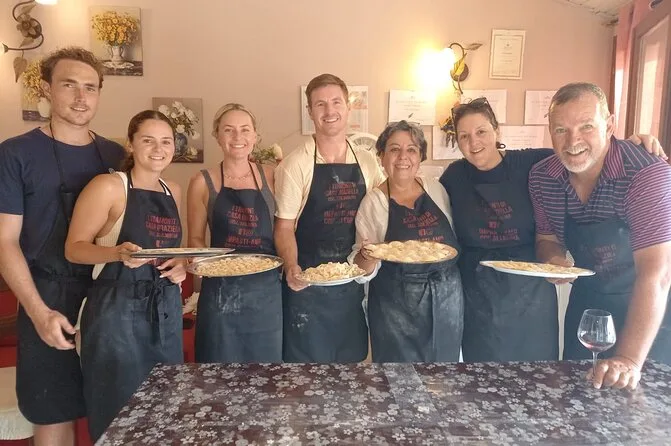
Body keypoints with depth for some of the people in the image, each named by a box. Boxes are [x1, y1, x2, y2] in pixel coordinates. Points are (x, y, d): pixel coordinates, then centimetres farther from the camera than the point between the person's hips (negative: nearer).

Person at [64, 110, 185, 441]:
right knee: (119, 412, 4)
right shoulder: (108, 186, -9)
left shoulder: (173, 192, 10)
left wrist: (180, 265, -1)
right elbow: (74, 248, -10)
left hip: (166, 309, 6)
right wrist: (119, 253, -27)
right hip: (118, 309, -6)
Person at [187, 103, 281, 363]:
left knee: (266, 366, 11)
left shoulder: (270, 176, 4)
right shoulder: (203, 182, 1)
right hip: (221, 291, -1)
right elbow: (195, 239, 6)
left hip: (267, 290, 1)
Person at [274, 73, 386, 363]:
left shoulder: (367, 161, 4)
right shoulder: (295, 165, -9)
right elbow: (284, 226, -9)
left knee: (351, 361, 18)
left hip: (354, 284, 4)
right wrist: (292, 268, -25)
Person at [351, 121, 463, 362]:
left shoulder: (436, 189, 3)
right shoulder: (373, 202, -6)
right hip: (396, 306, -3)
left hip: (448, 298, 4)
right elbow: (364, 269, -4)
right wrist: (367, 256, -25)